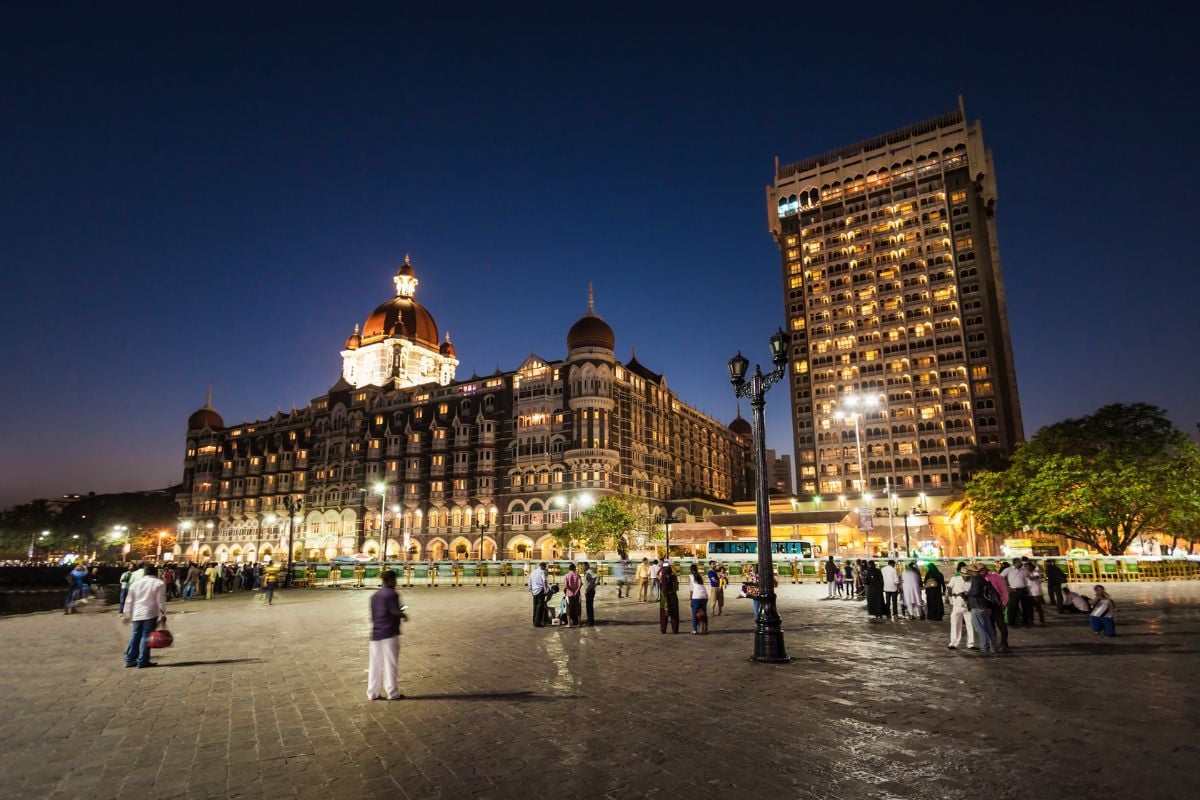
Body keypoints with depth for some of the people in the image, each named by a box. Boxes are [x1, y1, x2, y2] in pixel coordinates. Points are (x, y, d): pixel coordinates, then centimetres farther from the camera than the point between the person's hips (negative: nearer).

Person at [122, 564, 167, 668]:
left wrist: (129, 614, 20)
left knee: (135, 636, 16)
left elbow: (129, 601, 14)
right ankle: (142, 662, 0)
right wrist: (162, 615, -4)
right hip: (150, 614, -5)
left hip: (137, 614, 5)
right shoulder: (159, 584, -4)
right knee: (146, 636, -1)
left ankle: (130, 660, 20)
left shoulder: (136, 584, 11)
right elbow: (161, 601, -7)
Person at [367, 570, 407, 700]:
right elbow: (396, 612, -19)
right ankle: (393, 693, 5)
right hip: (389, 632, -7)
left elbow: (374, 613, 17)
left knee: (375, 664, 11)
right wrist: (404, 615, 1)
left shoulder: (374, 594, 13)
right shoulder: (392, 594, -10)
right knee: (390, 663, 0)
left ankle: (373, 693, 14)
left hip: (375, 632, 7)